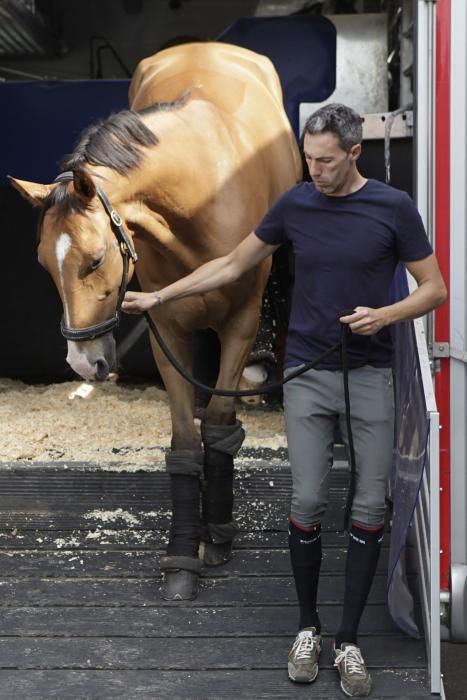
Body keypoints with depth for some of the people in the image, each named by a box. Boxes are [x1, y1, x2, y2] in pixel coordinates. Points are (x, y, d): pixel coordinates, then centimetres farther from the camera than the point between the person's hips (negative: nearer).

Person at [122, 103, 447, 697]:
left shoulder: (393, 207, -4)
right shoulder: (294, 204, 2)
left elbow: (434, 288, 0)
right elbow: (231, 265, 11)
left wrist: (385, 315, -19)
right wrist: (160, 295, 9)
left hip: (371, 378, -1)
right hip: (307, 376, 1)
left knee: (369, 508, 0)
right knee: (307, 503, -1)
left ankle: (348, 640, 14)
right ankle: (307, 626, 19)